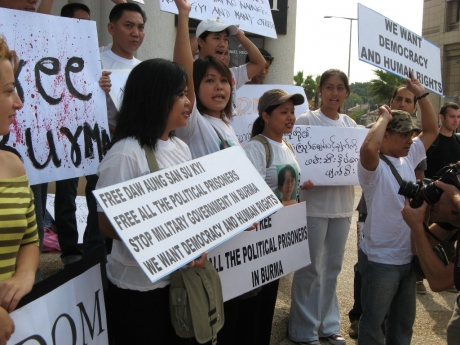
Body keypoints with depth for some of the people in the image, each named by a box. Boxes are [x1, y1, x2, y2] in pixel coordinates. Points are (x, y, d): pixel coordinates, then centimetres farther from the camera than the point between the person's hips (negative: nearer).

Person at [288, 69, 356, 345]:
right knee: (310, 269, 1)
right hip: (314, 203, -5)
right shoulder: (306, 120, -6)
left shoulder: (351, 124, 10)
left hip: (342, 204, 6)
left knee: (333, 266, 14)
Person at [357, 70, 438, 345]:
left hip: (408, 256, 8)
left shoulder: (409, 158, 7)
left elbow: (432, 130, 12)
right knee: (374, 322, 6)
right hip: (380, 259, -8)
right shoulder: (374, 167, -17)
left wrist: (422, 94, 1)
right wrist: (384, 117, -24)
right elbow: (369, 147, -40)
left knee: (404, 320, 21)